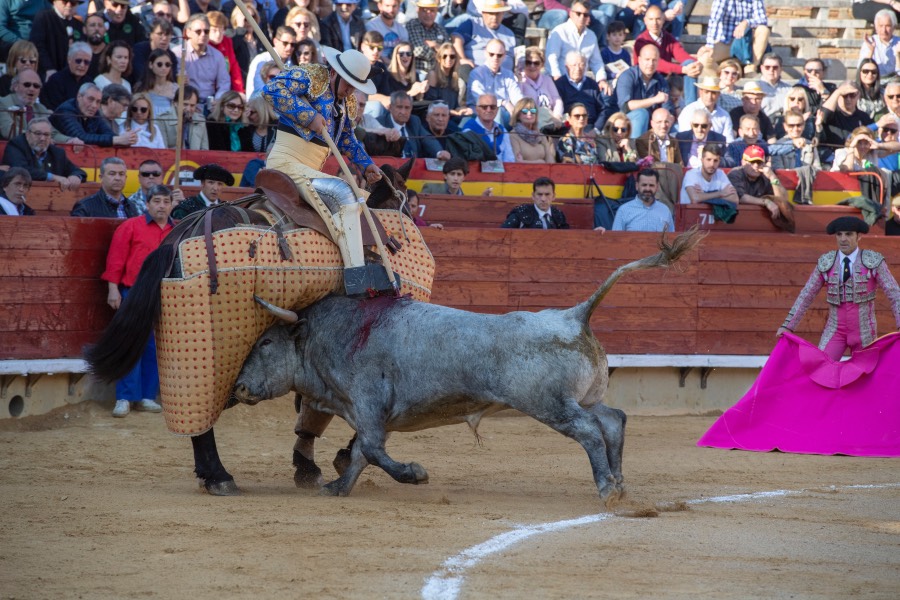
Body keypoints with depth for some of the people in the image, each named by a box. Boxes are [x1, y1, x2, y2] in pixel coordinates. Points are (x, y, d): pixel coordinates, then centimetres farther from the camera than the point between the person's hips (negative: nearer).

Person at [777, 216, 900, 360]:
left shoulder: (874, 261, -7)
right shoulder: (825, 263, -1)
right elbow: (806, 295, 3)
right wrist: (787, 326, 0)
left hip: (864, 333, -1)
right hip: (835, 332, 1)